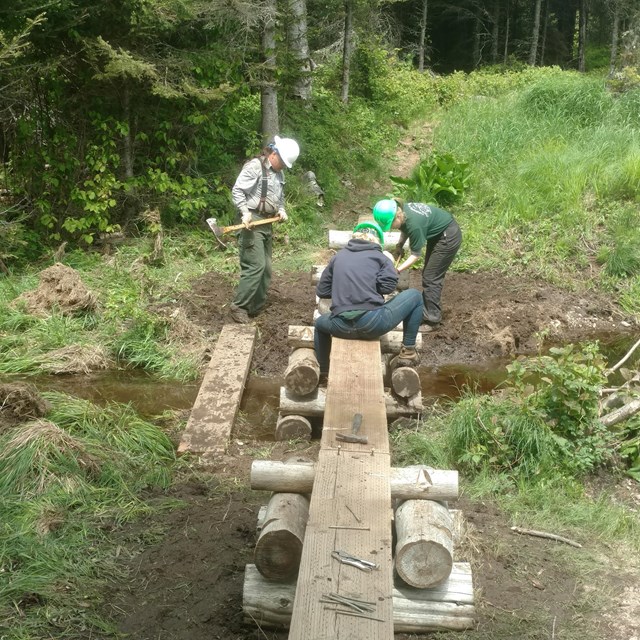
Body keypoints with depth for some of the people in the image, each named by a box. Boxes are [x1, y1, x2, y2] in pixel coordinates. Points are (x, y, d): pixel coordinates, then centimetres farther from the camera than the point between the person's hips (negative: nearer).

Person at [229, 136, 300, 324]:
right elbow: (237, 190, -15)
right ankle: (238, 307, -8)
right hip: (252, 222, -9)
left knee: (266, 268, 10)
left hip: (267, 223, 9)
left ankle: (256, 308, 19)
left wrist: (281, 210, 6)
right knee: (256, 266, -15)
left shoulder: (279, 174, 15)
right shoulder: (254, 166, -11)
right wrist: (245, 212, -25)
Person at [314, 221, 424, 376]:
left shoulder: (338, 256, 18)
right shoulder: (379, 256, 9)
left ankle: (323, 371, 43)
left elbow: (322, 291, 18)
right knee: (415, 296, 19)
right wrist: (389, 263, 12)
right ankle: (408, 352, 19)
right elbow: (387, 286, -7)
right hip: (373, 324, -3)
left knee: (320, 323, 40)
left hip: (342, 327, 4)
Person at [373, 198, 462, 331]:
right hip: (437, 232, 9)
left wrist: (397, 270, -26)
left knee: (430, 278, -5)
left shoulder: (414, 224, -35)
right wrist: (399, 246, -6)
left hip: (449, 237, -9)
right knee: (429, 274, 16)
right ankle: (426, 311, 27)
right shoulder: (402, 210, -14)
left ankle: (431, 320, 1)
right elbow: (405, 230, 8)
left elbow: (416, 255, -25)